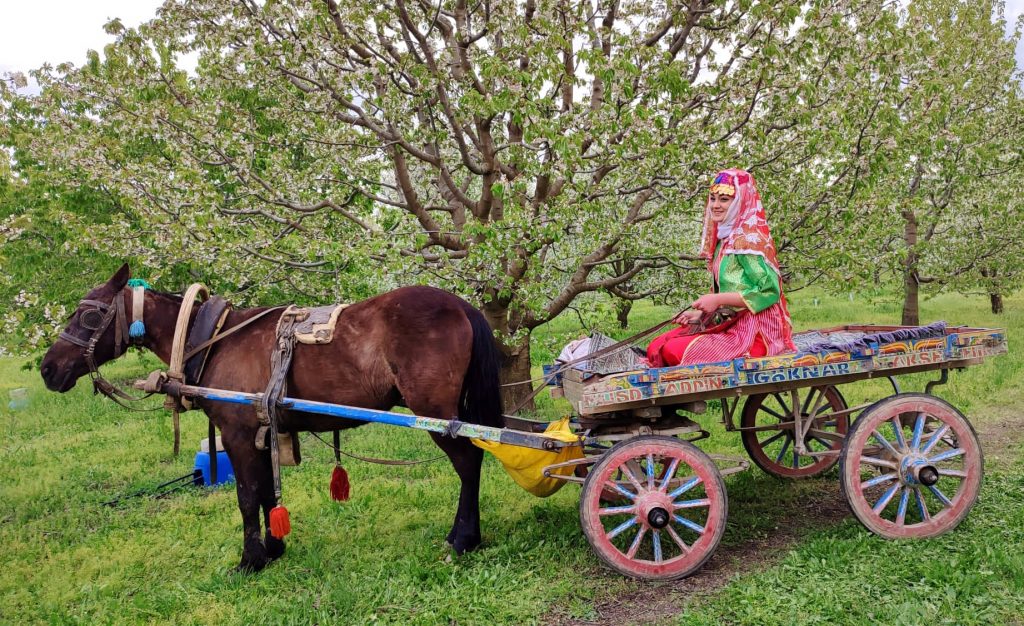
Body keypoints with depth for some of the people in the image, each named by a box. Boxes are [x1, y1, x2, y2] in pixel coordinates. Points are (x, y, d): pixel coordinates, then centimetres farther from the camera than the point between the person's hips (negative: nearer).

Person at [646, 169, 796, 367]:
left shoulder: (747, 238, -11)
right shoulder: (724, 238, 14)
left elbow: (769, 291, -17)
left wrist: (718, 300, -17)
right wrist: (701, 313, 6)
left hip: (754, 330, -9)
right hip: (729, 324, 9)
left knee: (675, 351, -24)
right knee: (657, 347, -4)